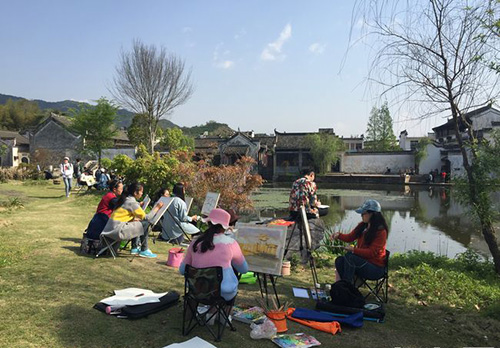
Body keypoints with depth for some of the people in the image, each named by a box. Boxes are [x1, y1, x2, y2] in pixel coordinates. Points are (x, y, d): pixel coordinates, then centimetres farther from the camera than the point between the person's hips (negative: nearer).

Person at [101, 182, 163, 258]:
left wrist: (135, 219, 5)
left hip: (111, 228, 10)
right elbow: (146, 217, -12)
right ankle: (144, 250, 4)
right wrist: (157, 207, -3)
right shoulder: (132, 202, -12)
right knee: (145, 224, -6)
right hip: (118, 230, -10)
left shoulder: (126, 199, 15)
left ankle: (134, 248, 26)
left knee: (136, 224, 26)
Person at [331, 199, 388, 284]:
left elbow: (372, 253, -18)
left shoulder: (380, 231, -15)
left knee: (349, 256, -30)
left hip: (375, 268, -7)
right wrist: (339, 235, -9)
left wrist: (353, 250, -27)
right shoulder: (362, 226, 7)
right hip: (361, 260, 7)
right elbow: (350, 237, 12)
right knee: (339, 260, -18)